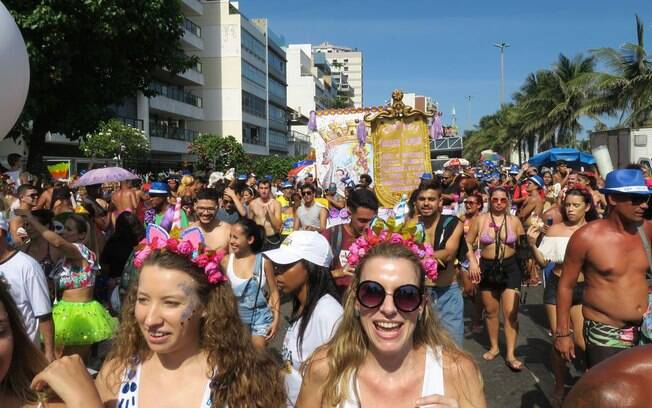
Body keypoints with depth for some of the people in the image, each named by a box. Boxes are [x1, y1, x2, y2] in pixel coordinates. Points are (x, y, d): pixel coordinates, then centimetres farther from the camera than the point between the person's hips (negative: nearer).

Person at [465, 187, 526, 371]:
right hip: (487, 268, 1)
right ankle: (494, 347, 31)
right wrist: (473, 262, -8)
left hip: (510, 267, -1)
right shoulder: (480, 219, -2)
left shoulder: (514, 221, -1)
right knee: (491, 312, 13)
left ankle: (511, 355, 3)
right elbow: (467, 243, 2)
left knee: (511, 313, -5)